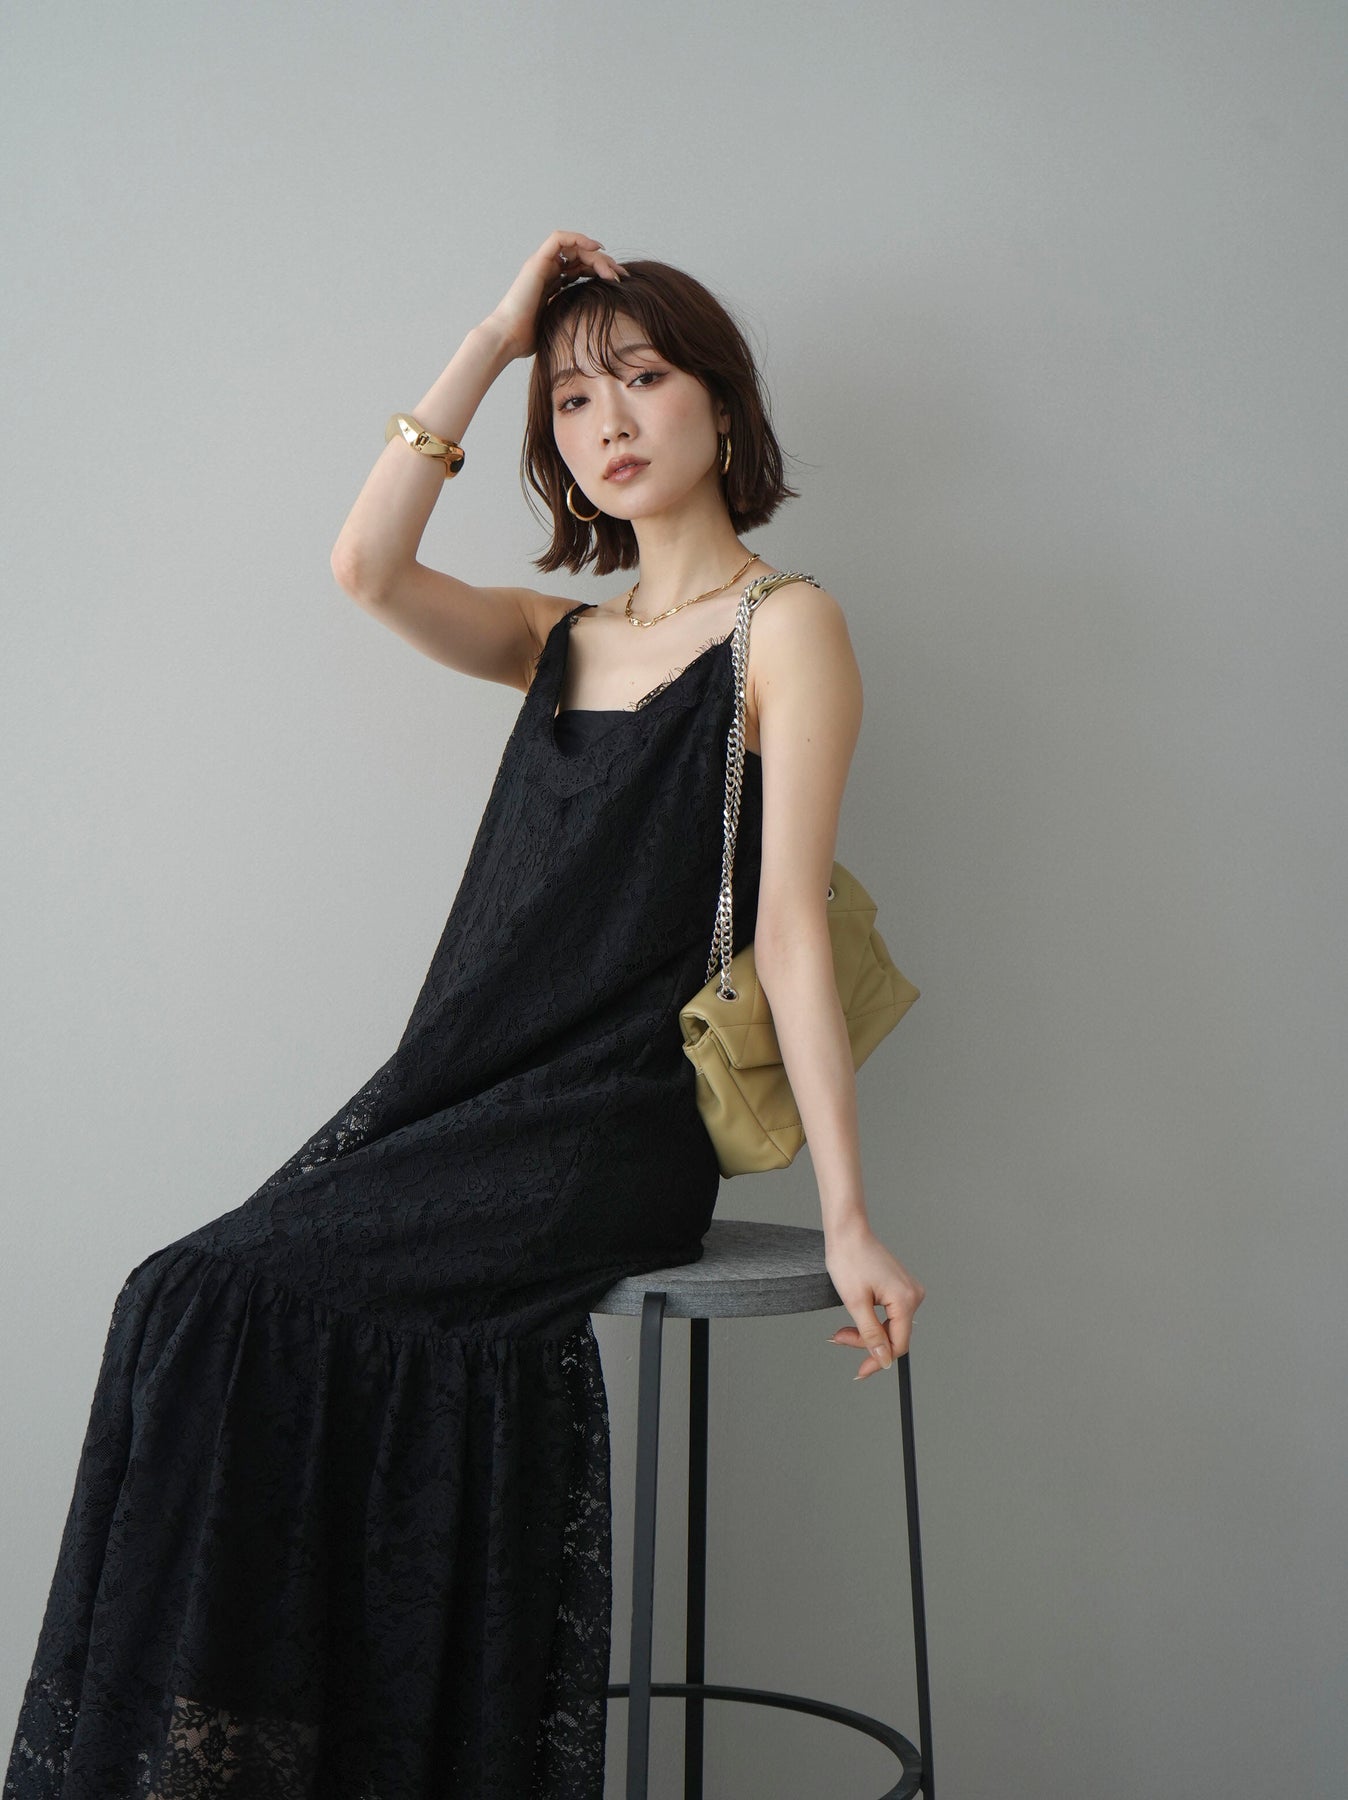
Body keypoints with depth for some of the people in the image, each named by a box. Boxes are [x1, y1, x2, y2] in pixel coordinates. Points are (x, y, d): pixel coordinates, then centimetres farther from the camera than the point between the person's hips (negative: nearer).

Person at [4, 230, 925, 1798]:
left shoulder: (784, 627, 1)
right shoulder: (560, 638, 19)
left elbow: (790, 930, -7)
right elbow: (367, 568, 1)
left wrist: (848, 1220, -13)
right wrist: (494, 340, 6)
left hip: (617, 1127, -6)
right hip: (461, 1088, 6)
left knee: (219, 1300, -20)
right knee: (202, 1302, -18)